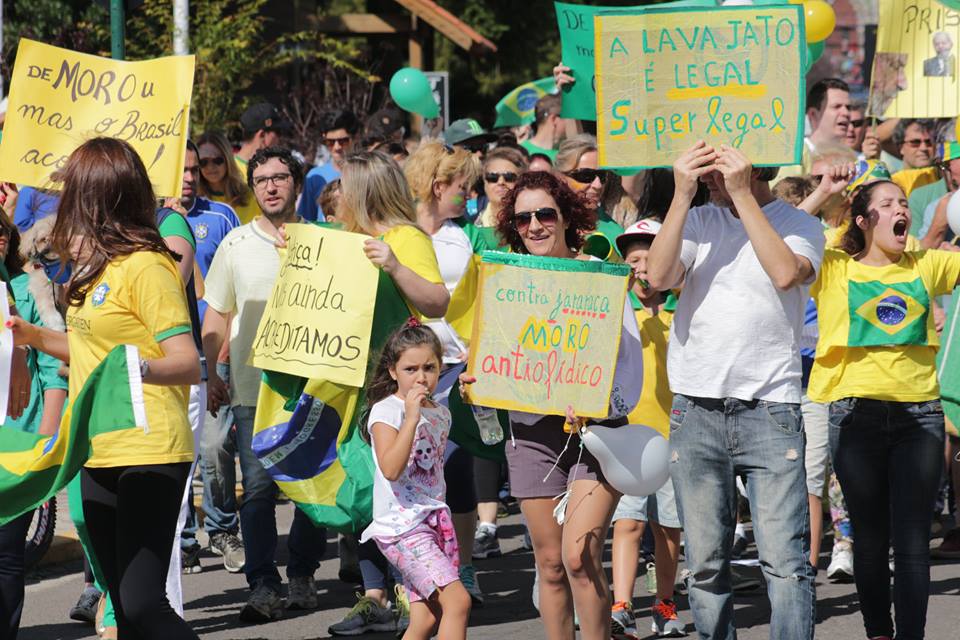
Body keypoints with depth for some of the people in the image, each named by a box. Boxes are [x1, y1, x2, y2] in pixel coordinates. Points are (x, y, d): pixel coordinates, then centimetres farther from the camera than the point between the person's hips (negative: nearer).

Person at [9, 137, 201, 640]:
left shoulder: (146, 267, -13)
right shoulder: (98, 266, 15)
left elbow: (188, 365, -21)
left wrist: (141, 369, -39)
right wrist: (34, 337, 23)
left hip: (148, 456, -9)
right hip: (99, 455, 9)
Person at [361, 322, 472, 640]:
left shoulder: (441, 414, 15)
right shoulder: (385, 411, -7)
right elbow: (391, 468, -21)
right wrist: (411, 417, -23)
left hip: (436, 519, 8)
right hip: (402, 525, -8)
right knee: (458, 600, -19)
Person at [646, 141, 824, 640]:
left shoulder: (799, 226, 4)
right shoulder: (697, 222, 12)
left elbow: (786, 273, -17)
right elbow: (659, 277, -4)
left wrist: (742, 195, -13)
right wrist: (682, 195, -9)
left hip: (770, 409, -3)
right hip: (696, 411, 3)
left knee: (785, 559, -10)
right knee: (705, 563, 4)